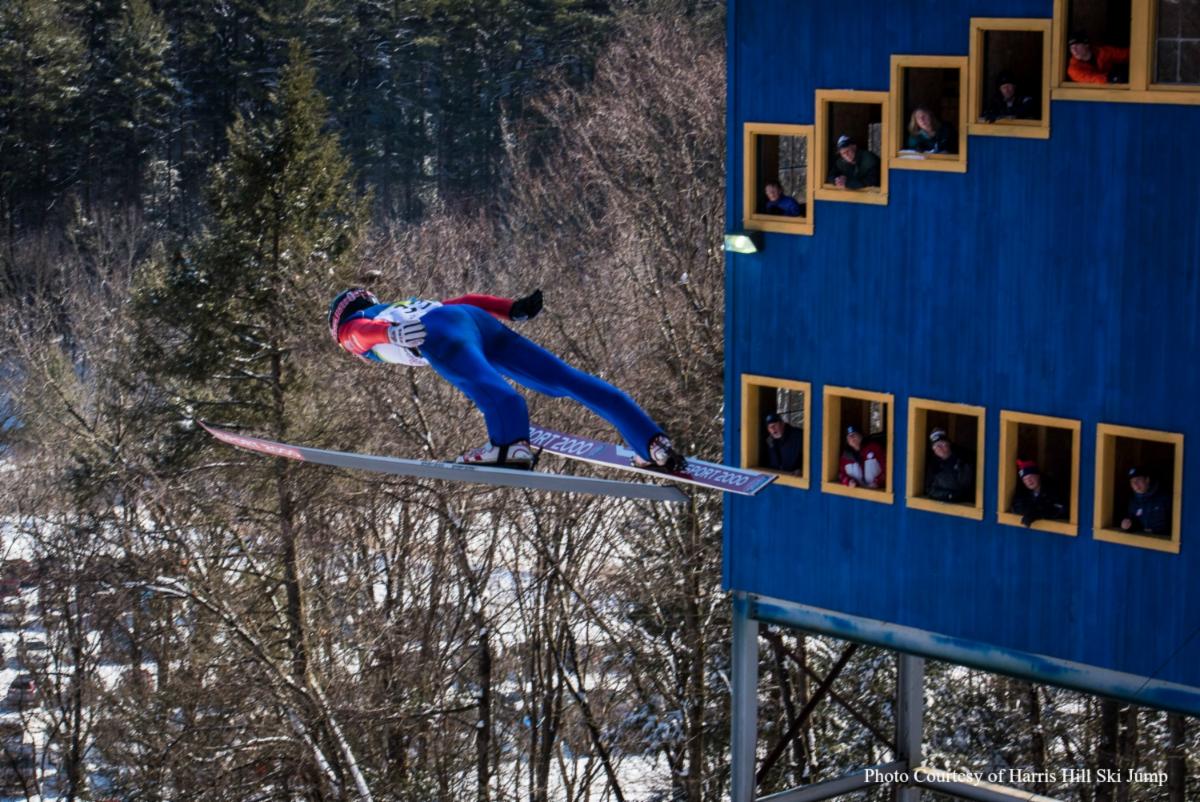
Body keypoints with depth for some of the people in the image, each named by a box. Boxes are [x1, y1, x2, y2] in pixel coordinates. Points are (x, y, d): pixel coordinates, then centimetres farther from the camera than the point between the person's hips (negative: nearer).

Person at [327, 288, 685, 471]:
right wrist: (513, 308, 22)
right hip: (482, 323, 6)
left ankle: (511, 443, -62)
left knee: (484, 383, -34)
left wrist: (392, 333, -17)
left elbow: (366, 330, 3)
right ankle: (653, 443, -8)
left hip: (441, 335, -6)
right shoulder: (411, 306, 44)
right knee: (565, 379, 0)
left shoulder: (351, 328, 27)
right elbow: (464, 301, 32)